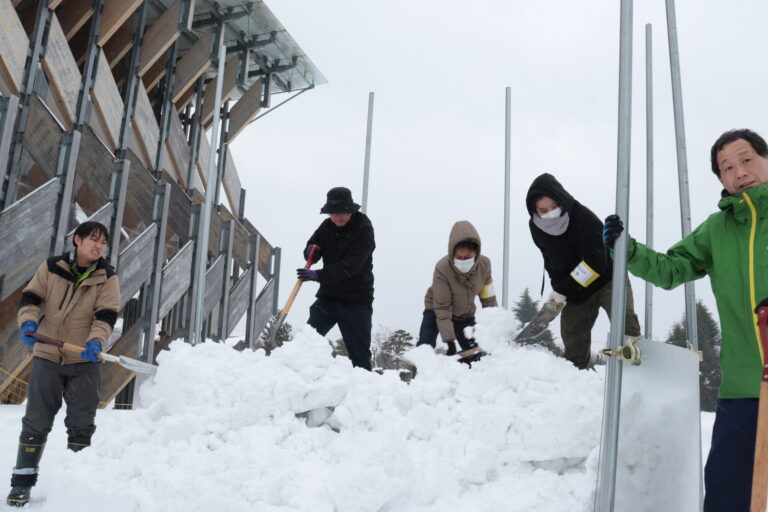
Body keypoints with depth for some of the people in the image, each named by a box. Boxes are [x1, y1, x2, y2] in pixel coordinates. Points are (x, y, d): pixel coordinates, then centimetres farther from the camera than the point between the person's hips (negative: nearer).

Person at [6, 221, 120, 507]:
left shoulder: (107, 277, -2)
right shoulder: (51, 267, 0)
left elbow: (106, 316, -9)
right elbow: (29, 299, 3)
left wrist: (96, 341, -27)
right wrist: (28, 322, -17)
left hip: (85, 361, 0)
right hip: (46, 356, 0)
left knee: (81, 424, 5)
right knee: (36, 421, 5)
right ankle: (22, 482, 17)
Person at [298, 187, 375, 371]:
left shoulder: (363, 229, -12)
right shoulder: (327, 226, 6)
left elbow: (350, 266, -23)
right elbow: (311, 254, 13)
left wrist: (318, 275, -31)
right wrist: (311, 251, -12)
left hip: (356, 301, -5)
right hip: (328, 296, 5)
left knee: (359, 352, 1)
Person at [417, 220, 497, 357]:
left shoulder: (484, 264, -22)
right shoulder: (442, 268, -34)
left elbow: (489, 299, -9)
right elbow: (442, 308, -28)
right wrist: (449, 340, -31)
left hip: (465, 314, 4)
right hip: (437, 310, -4)